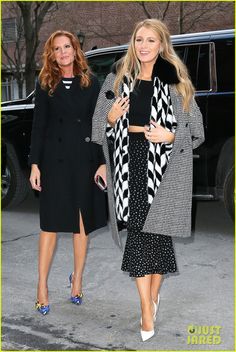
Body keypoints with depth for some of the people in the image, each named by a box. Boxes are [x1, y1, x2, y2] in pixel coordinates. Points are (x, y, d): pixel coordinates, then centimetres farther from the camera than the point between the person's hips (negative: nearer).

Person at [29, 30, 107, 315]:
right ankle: (42, 286, 7)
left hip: (85, 158, 1)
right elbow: (38, 126, 3)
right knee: (50, 223, -1)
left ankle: (77, 279, 23)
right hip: (55, 159, -1)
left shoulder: (91, 83, 5)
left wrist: (103, 163, -3)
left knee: (82, 222, 8)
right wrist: (35, 164, -3)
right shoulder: (45, 84, 5)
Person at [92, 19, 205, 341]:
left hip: (162, 164, -1)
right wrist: (111, 117, -9)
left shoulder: (175, 83, 2)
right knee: (138, 231, -2)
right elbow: (99, 127, 13)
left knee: (155, 231, 2)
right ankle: (148, 310, 4)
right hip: (129, 161, 2)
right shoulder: (118, 79, 9)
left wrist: (170, 136, -14)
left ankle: (152, 298, 23)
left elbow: (196, 131, 3)